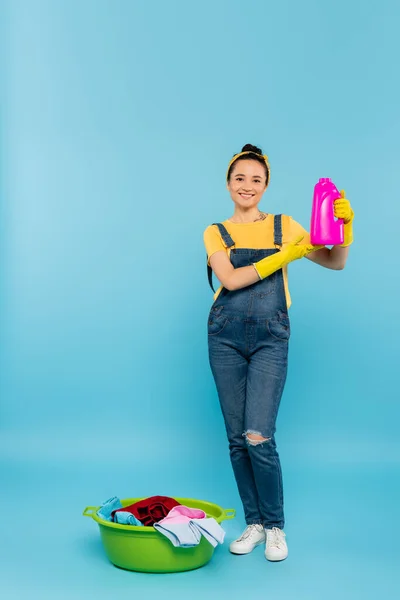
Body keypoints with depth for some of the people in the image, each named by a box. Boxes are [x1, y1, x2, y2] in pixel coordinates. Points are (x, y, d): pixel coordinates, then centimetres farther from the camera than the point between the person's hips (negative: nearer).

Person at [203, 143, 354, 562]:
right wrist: (283, 256, -14)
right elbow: (230, 279, -9)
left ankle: (275, 527, 9)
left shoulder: (284, 226, 9)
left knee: (258, 436, -12)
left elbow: (335, 262, 4)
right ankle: (254, 524, 22)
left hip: (270, 339, -1)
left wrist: (344, 225, -14)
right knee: (236, 438, 5)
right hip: (226, 337, 2)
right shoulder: (215, 232, 8)